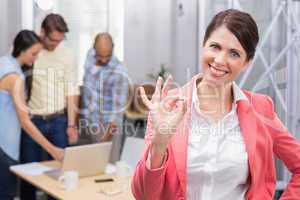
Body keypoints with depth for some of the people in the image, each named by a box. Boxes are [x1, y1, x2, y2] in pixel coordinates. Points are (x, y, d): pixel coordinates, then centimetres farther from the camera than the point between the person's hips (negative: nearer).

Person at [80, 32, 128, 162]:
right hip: (87, 124, 6)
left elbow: (116, 110, -23)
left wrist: (106, 140, -27)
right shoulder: (90, 55, -2)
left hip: (107, 128, -6)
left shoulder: (119, 73, -22)